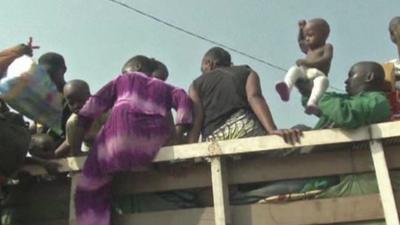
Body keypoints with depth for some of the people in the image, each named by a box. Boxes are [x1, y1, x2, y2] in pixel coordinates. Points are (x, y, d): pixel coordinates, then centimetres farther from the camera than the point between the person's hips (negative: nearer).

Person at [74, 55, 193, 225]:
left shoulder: (123, 79, 30)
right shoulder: (163, 87, 32)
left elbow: (95, 103, 21)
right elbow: (184, 100, 13)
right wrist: (178, 136, 9)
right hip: (154, 139, 2)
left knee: (91, 187, 8)